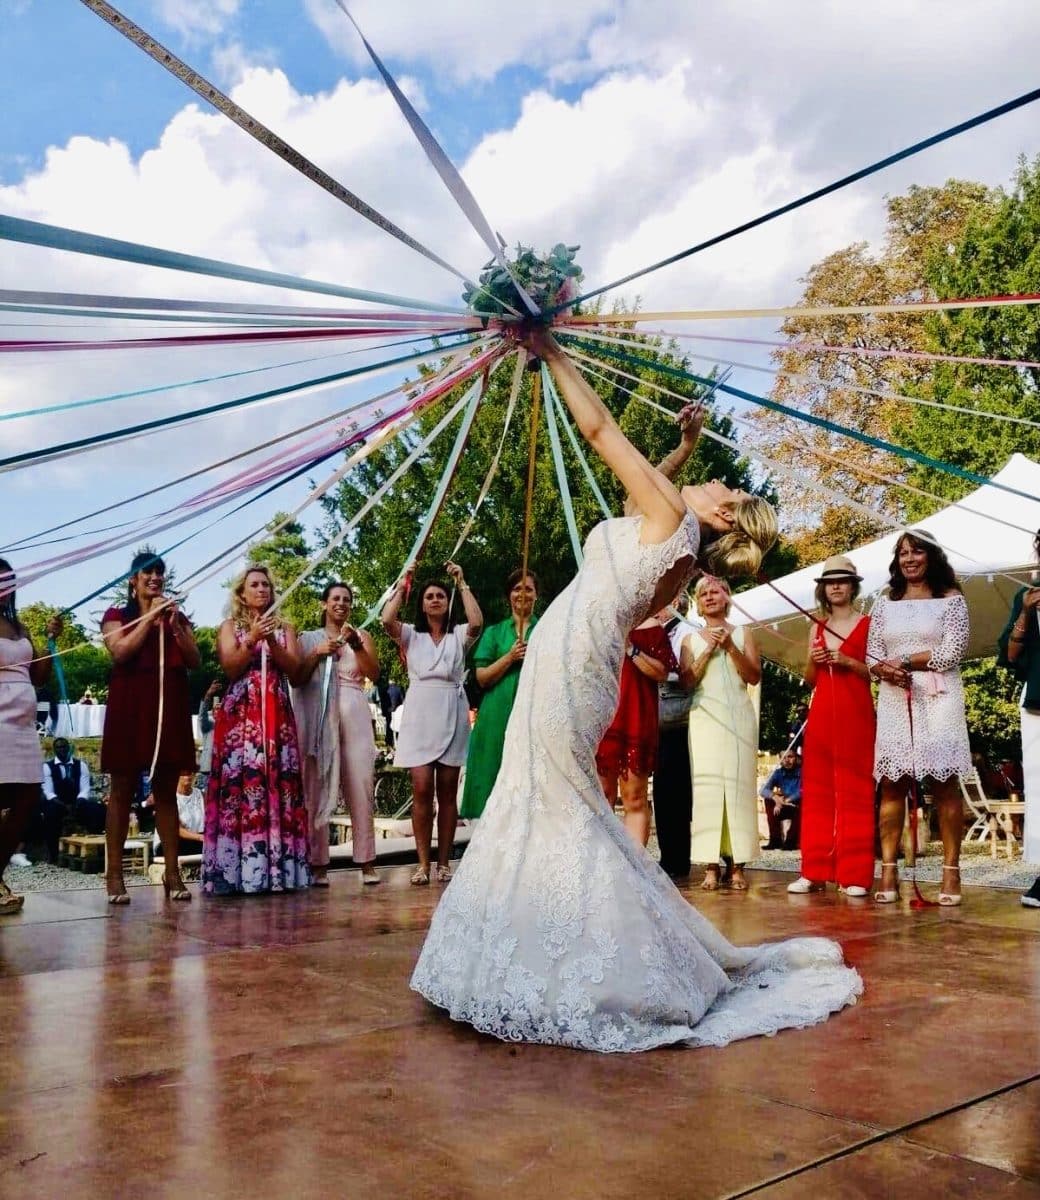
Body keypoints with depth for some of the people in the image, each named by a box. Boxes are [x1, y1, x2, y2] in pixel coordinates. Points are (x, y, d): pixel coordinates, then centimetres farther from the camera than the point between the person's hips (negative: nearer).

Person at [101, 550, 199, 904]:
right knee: (122, 790, -2)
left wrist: (174, 624, -4)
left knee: (166, 790, 3)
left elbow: (194, 661, 7)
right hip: (129, 706, -3)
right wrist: (151, 616, -7)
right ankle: (114, 873, 0)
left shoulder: (178, 616, 19)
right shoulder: (117, 615, 9)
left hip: (170, 706, 3)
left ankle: (172, 872, 4)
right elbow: (120, 652, -10)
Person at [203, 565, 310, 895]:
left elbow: (293, 668, 4)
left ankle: (278, 871, -5)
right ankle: (237, 872, -11)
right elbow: (230, 668, -3)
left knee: (279, 785, -5)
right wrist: (252, 639, -15)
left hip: (278, 715, 2)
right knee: (240, 784, -12)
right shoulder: (230, 627, 12)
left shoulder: (284, 627, 18)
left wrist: (271, 641, -10)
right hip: (239, 715, -2)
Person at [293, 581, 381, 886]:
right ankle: (318, 864, -3)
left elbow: (374, 673, 1)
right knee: (317, 786, -5)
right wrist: (316, 654, -9)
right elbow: (295, 680, 4)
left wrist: (356, 645, -13)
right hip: (318, 716, 0)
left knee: (361, 786, -5)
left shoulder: (361, 636, 16)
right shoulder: (308, 639, 14)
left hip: (354, 715, 1)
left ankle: (366, 861, -3)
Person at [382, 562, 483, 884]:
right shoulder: (411, 634, 13)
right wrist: (402, 585, 2)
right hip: (419, 712, 0)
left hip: (452, 714, 0)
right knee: (422, 788, -8)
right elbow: (387, 620, -7)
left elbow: (476, 622, -11)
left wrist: (462, 584, -4)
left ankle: (444, 862, 9)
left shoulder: (458, 635, 12)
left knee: (448, 791, 2)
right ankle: (423, 863, -1)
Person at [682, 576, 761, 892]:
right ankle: (711, 866, -6)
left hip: (738, 715, 0)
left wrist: (730, 647, -7)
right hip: (705, 716, 0)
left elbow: (755, 676, 3)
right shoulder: (691, 639, 15)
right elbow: (687, 681, 3)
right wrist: (709, 650, -6)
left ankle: (738, 865, -4)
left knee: (739, 782, -6)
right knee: (707, 784, -7)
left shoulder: (742, 634, 13)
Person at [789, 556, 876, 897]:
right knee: (816, 790, 2)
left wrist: (847, 661, -14)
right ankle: (814, 871, 5)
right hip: (821, 712, 5)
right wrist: (813, 661, -1)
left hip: (856, 712, -4)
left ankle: (855, 874, -2)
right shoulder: (817, 628, 17)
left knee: (855, 790, -5)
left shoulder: (867, 624, 4)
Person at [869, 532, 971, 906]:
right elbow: (872, 658, 10)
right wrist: (887, 671, -11)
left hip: (938, 699, -3)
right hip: (894, 700, 3)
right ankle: (888, 870, -1)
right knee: (891, 783, -2)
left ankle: (951, 872, -2)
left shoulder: (951, 599, 6)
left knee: (945, 783, -4)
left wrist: (903, 661, -6)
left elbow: (952, 652, -5)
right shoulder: (884, 603, 16)